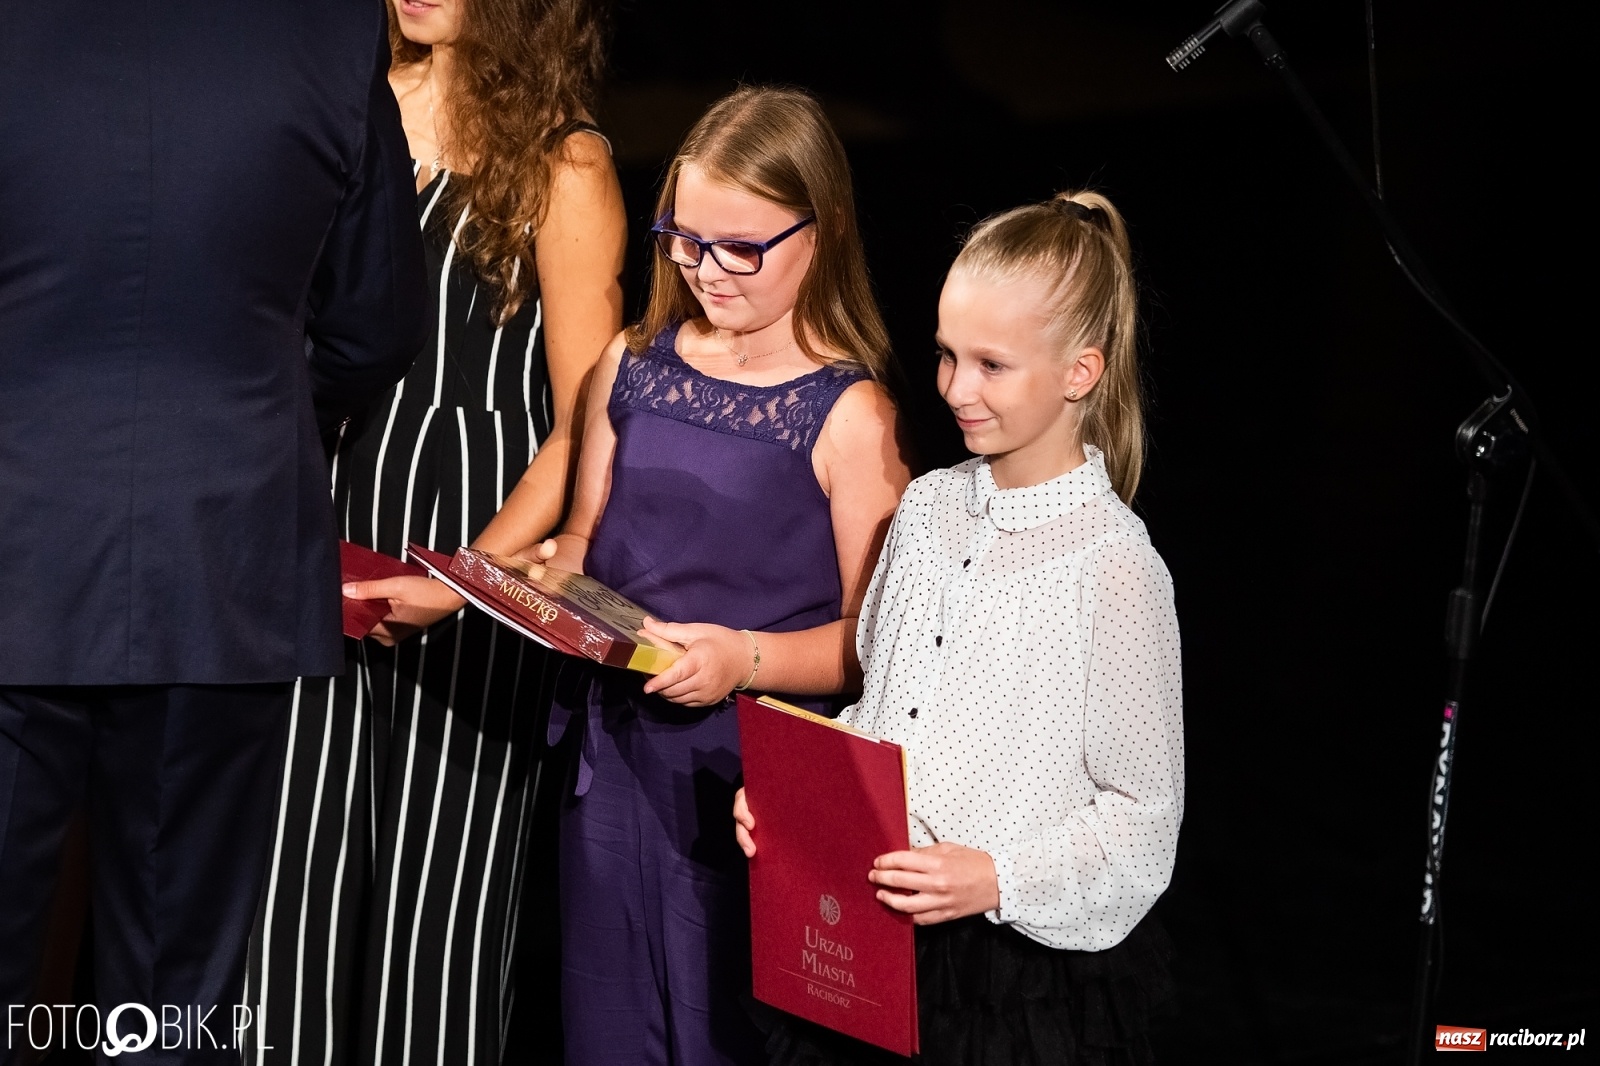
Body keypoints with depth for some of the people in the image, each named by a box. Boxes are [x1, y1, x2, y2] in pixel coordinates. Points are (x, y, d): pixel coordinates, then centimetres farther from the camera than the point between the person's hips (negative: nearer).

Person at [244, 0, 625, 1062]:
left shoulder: (560, 163, -2)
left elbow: (585, 431, -5)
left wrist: (467, 578, -17)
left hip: (473, 546, -4)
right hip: (319, 542, 4)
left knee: (440, 880, 1)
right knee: (291, 866, 4)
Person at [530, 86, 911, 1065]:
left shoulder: (847, 416, -10)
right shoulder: (633, 366, 5)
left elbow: (874, 635, -10)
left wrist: (750, 658, -24)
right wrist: (553, 570, -4)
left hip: (753, 780, -5)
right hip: (617, 756, 5)